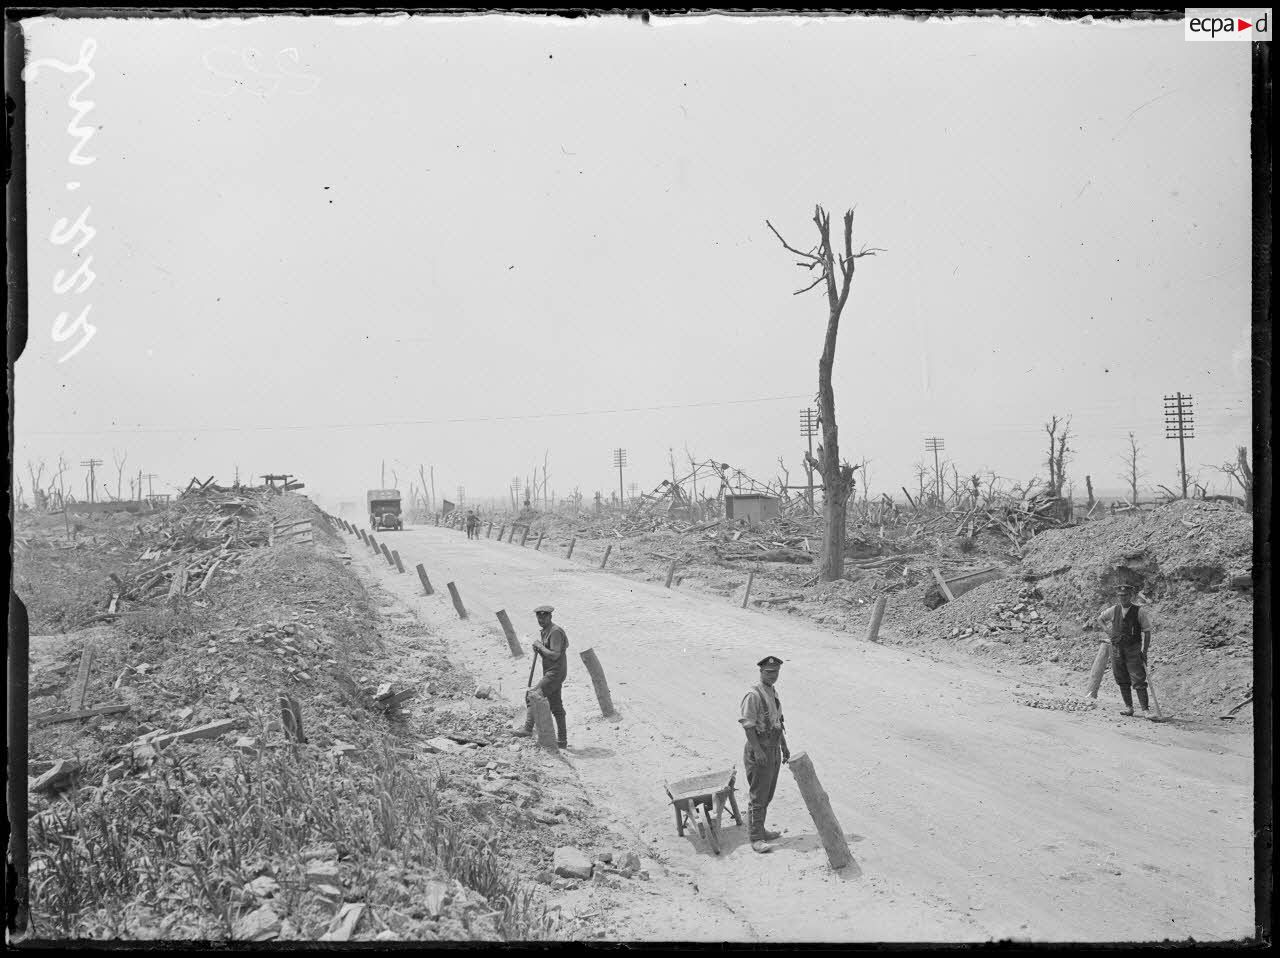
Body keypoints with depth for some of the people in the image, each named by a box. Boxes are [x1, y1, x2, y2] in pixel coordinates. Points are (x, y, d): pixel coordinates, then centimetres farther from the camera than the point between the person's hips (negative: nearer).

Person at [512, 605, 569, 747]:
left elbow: (554, 655, -23)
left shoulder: (555, 632, -15)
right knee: (556, 708, 11)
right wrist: (538, 650, 2)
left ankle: (528, 728, -19)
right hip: (550, 673, 10)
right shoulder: (546, 631, 16)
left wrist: (540, 646, -13)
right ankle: (562, 740, 15)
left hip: (555, 673, -10)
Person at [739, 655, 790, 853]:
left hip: (774, 749, 9)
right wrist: (757, 750, -24)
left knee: (767, 795, 15)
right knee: (758, 796, -6)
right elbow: (747, 724, -20)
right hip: (759, 750, -9)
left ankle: (760, 830, 25)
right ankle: (756, 838, -2)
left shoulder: (773, 692, 12)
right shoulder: (754, 695, -17)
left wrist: (784, 747, 22)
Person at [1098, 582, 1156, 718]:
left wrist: (1144, 651, -10)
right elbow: (1100, 619, 24)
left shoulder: (1139, 611, -7)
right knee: (1122, 681, 9)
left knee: (1139, 680, -9)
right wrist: (1110, 631, 11)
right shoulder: (1114, 610, 6)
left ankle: (1144, 709, -9)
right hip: (1116, 649, 4)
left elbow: (1147, 632, -5)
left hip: (1133, 650, -4)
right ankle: (1128, 707, 18)